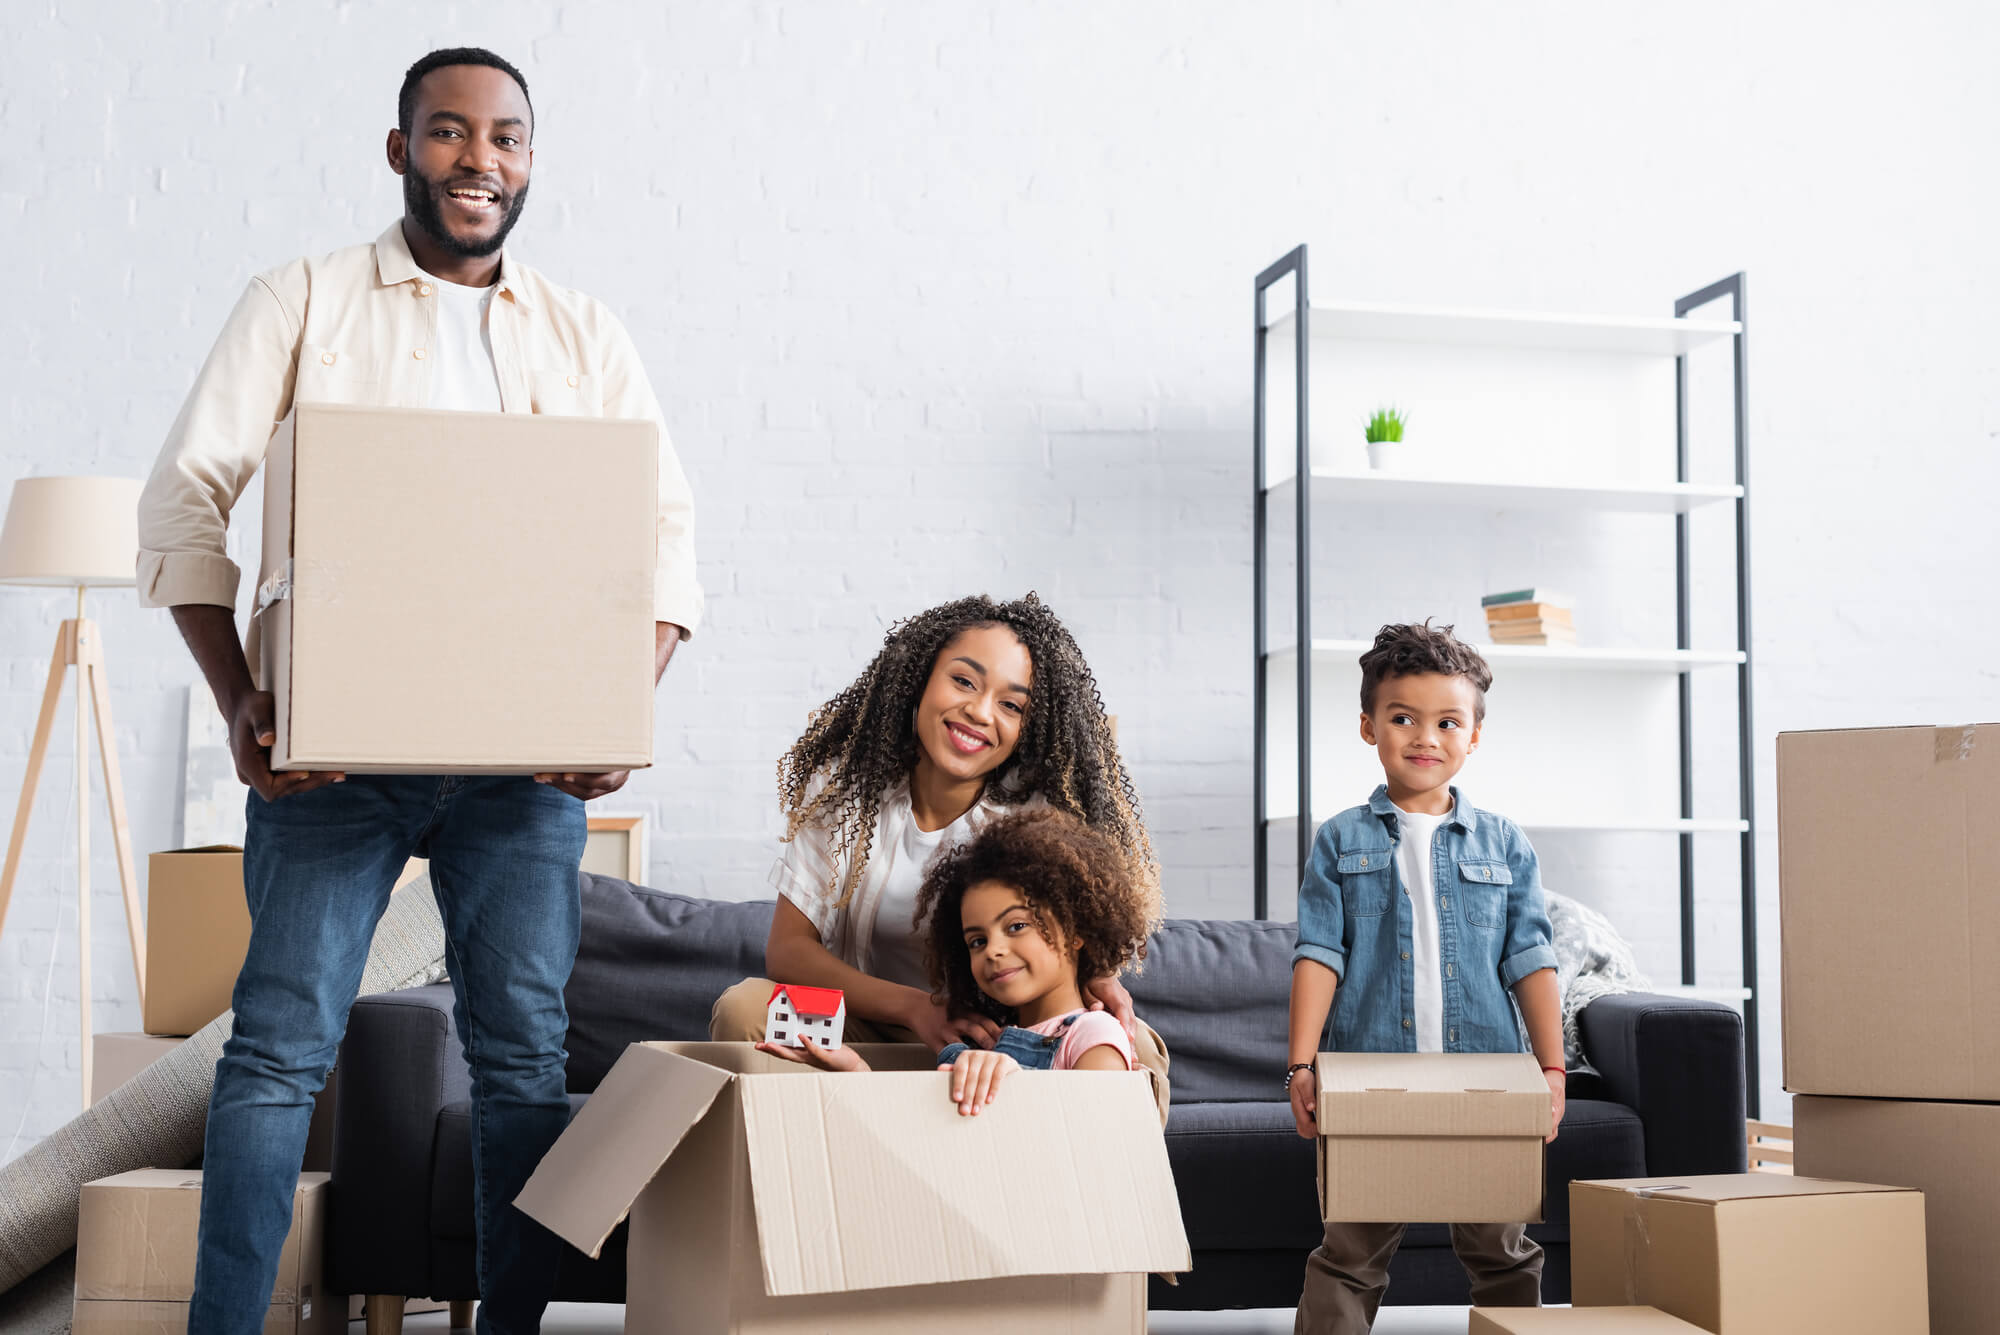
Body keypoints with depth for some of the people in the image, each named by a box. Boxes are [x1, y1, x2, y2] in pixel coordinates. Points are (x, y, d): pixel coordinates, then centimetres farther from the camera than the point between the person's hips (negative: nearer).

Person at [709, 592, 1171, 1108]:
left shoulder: (1036, 815, -12)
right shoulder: (846, 782, -10)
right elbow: (788, 947, -12)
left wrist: (1094, 979, -35)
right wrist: (916, 1008, -29)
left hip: (996, 1045, 0)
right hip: (864, 1029, 1)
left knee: (1134, 1051, -27)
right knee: (744, 1009, -27)